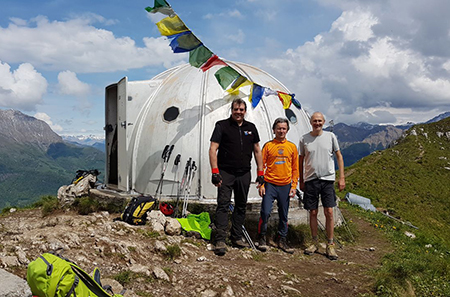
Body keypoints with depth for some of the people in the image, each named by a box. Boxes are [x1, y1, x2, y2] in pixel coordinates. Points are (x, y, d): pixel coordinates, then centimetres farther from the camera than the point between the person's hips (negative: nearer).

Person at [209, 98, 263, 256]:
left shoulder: (251, 128, 12)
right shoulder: (222, 125, -2)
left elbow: (257, 151, 16)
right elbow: (213, 149, -6)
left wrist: (260, 173, 10)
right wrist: (215, 172, -15)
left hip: (244, 173, 5)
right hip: (225, 173, -5)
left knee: (241, 206, 11)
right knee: (223, 205, -8)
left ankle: (237, 238, 22)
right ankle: (220, 240, -5)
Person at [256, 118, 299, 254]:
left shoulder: (292, 147, 6)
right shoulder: (268, 145, 1)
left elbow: (295, 168, 10)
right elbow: (261, 166, 2)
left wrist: (294, 186, 3)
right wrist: (261, 184, -4)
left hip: (285, 186, 2)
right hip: (270, 185, -2)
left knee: (283, 215, 9)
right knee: (265, 212, -8)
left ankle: (282, 240, 23)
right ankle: (261, 238, 11)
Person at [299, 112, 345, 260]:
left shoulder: (330, 136, 2)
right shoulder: (304, 139, 3)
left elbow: (339, 156, 8)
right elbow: (301, 160, 11)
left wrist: (341, 177, 2)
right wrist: (301, 181, 9)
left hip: (327, 179, -1)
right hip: (310, 180, 1)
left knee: (329, 212, -4)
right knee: (313, 213, 6)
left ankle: (330, 245, 9)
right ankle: (315, 243, 20)